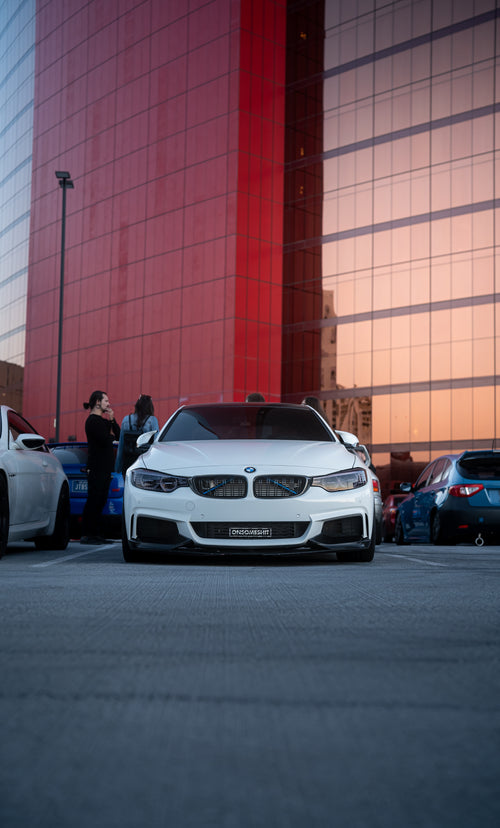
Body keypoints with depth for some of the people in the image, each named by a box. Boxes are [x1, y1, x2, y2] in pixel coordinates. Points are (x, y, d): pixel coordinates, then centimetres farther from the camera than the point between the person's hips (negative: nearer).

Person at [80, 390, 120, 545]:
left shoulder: (103, 420, 19)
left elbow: (118, 435, 13)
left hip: (105, 466, 9)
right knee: (94, 500, -8)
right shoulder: (92, 420, -11)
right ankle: (86, 535, -5)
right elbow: (105, 440, -20)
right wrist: (111, 436, 1)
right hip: (97, 466, -9)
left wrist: (112, 420, 1)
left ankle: (95, 533, 15)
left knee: (100, 500, 10)